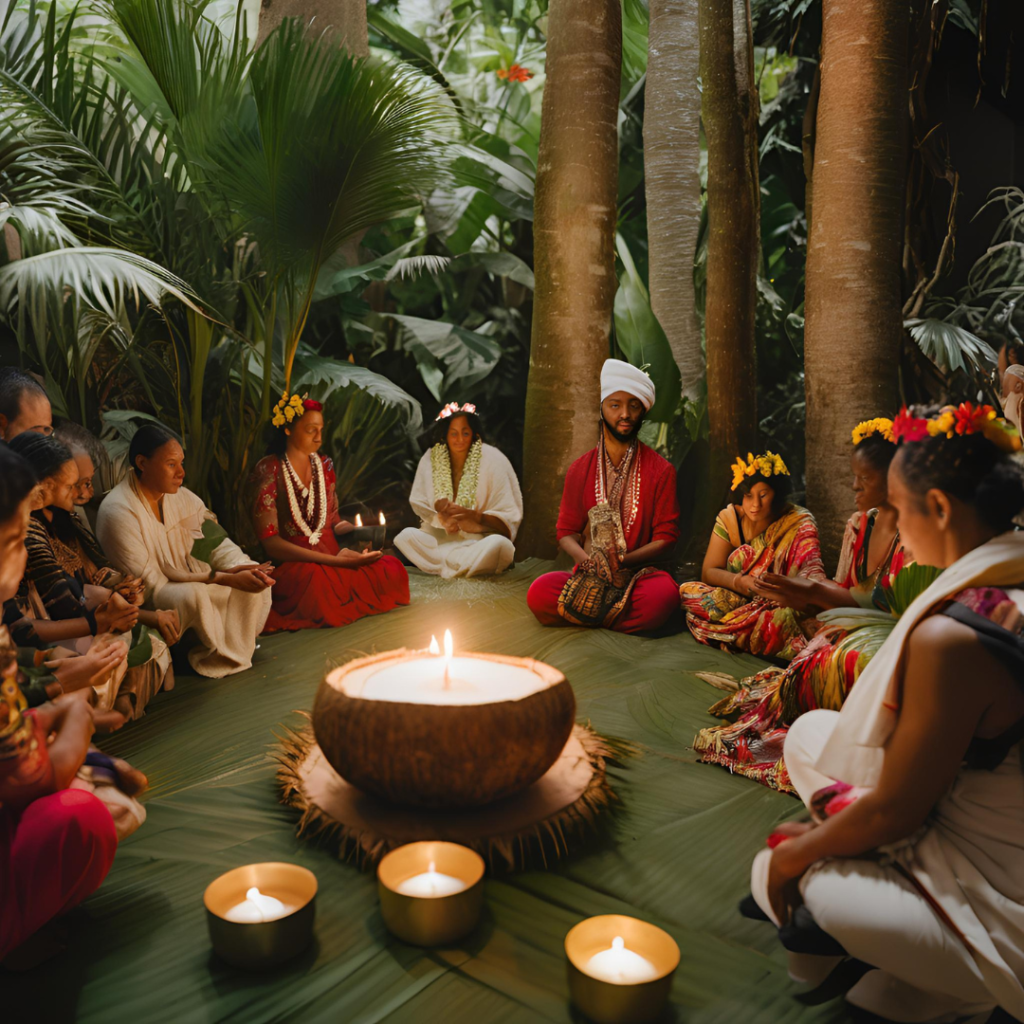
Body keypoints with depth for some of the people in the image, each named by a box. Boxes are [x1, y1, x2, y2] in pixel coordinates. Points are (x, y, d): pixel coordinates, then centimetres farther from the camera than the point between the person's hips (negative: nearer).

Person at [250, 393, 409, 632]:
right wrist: (335, 560, -21)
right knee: (319, 581, -41)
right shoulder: (269, 470, -7)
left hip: (332, 556, 6)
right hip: (291, 564, -5)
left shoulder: (324, 466, 13)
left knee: (391, 570, -21)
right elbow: (270, 542, -14)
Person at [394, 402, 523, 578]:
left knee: (499, 544, -35)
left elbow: (509, 517, -9)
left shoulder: (493, 460, -8)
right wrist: (439, 511, -18)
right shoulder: (430, 459, 1)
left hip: (480, 541, -3)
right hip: (439, 539, 3)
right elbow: (418, 505, 4)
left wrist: (474, 516, -25)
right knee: (406, 536, -25)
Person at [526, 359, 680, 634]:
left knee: (664, 593, -37)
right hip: (590, 577, 2)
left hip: (639, 574, -1)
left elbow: (665, 539, -1)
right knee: (539, 592, -28)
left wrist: (622, 561, -18)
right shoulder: (580, 469, 9)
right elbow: (566, 532, 9)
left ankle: (587, 620, -15)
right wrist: (587, 559, -14)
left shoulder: (661, 471, 2)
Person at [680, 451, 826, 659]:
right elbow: (708, 572, -2)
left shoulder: (799, 523, -8)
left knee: (782, 617, -39)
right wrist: (739, 582, -25)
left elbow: (812, 570, -23)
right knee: (688, 592, -25)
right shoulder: (729, 518, 1)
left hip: (778, 603, -3)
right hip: (737, 600, 3)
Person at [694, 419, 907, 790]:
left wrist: (814, 592, -19)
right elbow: (842, 592, 10)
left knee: (844, 658, -31)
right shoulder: (858, 525, 10)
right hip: (852, 627, 7)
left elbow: (893, 603, -19)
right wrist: (805, 601, -12)